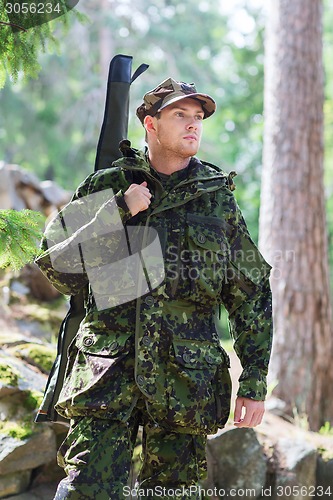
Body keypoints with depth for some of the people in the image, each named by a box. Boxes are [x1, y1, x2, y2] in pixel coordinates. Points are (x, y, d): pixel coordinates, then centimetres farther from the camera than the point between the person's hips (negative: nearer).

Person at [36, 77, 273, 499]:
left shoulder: (217, 197, 8)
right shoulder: (107, 187, 6)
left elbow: (251, 294, 10)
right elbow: (57, 268, -1)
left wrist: (254, 381, 5)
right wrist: (117, 212, -10)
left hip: (185, 377, 1)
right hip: (108, 369, -1)